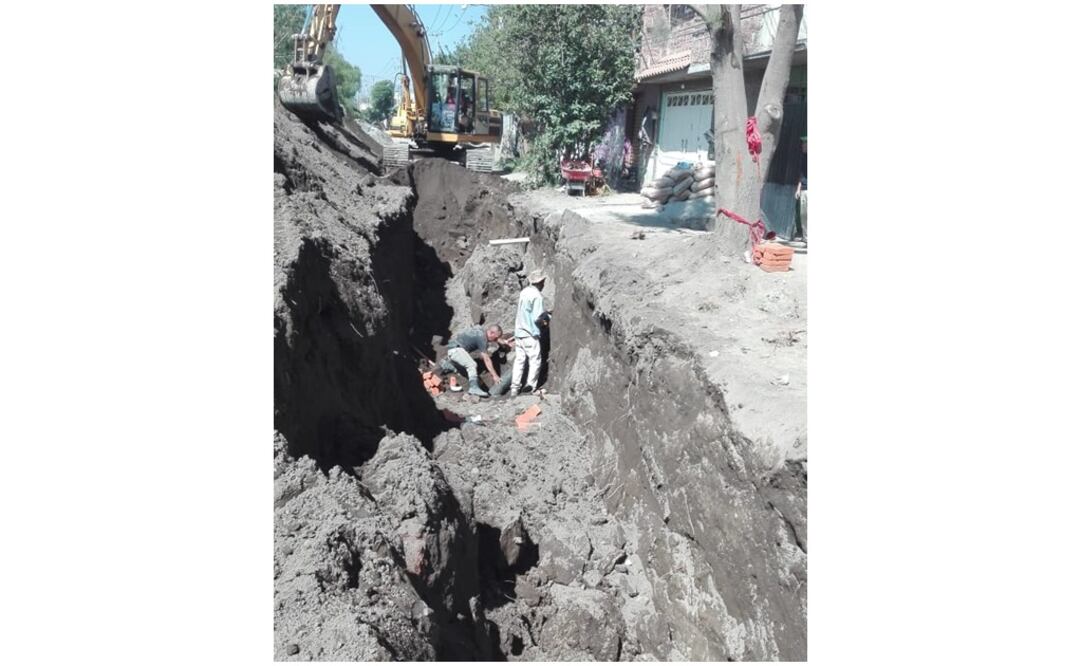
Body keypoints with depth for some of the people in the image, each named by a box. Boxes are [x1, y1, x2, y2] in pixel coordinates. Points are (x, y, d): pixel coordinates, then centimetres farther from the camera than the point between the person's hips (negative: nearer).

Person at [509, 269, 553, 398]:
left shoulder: (524, 292, 8)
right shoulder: (537, 296, -15)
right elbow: (537, 319, -18)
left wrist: (545, 314, 17)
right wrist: (548, 318, 1)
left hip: (519, 332, 7)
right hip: (530, 334, -7)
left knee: (519, 361, 10)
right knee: (535, 361, 4)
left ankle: (514, 388, 9)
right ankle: (530, 387, 3)